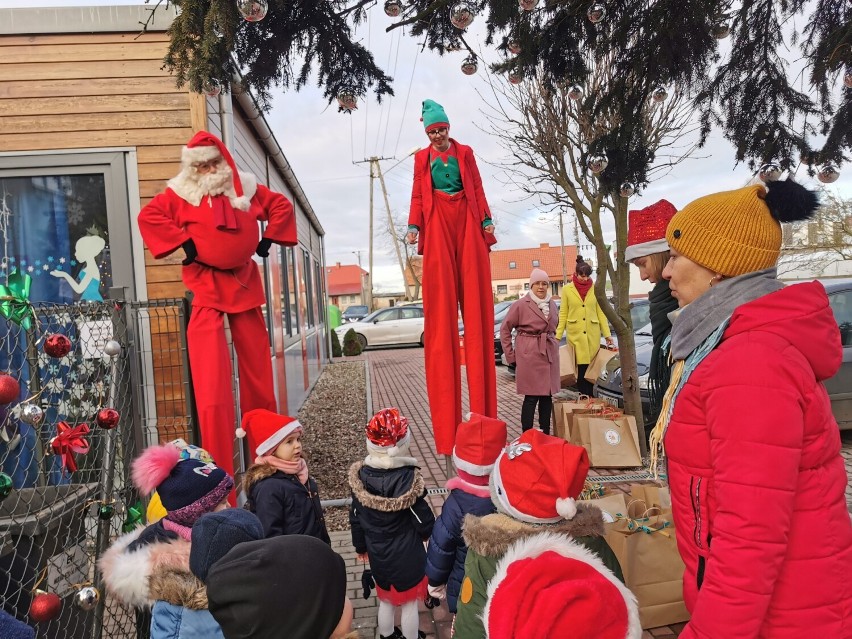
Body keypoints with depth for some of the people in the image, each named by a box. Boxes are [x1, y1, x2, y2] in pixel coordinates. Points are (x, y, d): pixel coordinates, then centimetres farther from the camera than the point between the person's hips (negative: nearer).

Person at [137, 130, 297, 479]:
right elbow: (148, 215, -7)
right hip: (207, 287, -3)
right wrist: (183, 243, -11)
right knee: (211, 380, -11)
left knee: (258, 369, 9)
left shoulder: (246, 188, 9)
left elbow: (281, 205, 18)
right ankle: (218, 471, -3)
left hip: (245, 283, 4)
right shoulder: (182, 193, 2)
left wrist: (268, 239, 8)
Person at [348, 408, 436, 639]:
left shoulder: (361, 476, -14)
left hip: (378, 555, 4)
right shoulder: (408, 478, -27)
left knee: (385, 601, 26)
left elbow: (356, 518, -2)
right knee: (409, 604, 18)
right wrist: (427, 533, 7)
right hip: (407, 557, -4)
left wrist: (361, 546, 15)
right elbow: (424, 522, -17)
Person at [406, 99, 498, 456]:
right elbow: (418, 196, 7)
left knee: (474, 297, -3)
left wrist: (486, 220, 1)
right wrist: (414, 226, -6)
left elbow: (477, 189, 11)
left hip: (466, 223, 1)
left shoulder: (465, 153, 16)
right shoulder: (422, 158, 14)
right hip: (437, 226, -1)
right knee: (441, 302, -6)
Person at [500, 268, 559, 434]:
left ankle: (546, 435, 20)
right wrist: (510, 355, -4)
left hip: (550, 355, 6)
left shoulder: (552, 305, 11)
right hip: (529, 356, -6)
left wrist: (552, 344, 16)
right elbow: (505, 329, -3)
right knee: (531, 397, -5)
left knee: (547, 395, 9)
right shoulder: (520, 305, -7)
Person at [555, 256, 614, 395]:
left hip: (593, 334, 1)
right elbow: (563, 314, 4)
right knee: (581, 369, -2)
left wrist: (607, 334, 4)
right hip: (575, 335, -1)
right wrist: (558, 336, -2)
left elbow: (600, 313, 8)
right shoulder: (567, 289, 3)